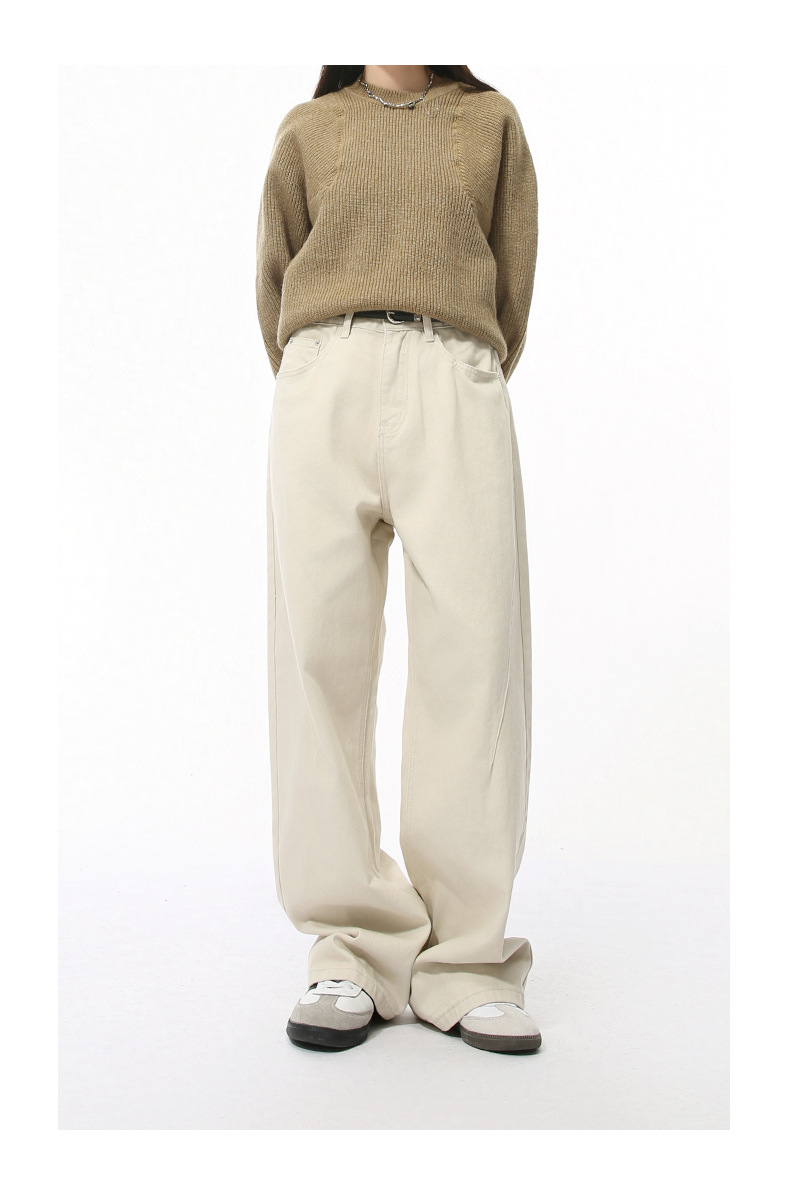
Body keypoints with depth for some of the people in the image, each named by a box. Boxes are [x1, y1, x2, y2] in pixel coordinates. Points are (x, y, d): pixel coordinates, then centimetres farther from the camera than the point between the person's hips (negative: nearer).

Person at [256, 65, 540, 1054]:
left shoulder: (491, 120, 22)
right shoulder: (309, 128, 23)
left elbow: (515, 284, 20)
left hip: (455, 385, 0)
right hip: (325, 379, 1)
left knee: (475, 651, -12)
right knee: (320, 650, -10)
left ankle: (466, 960, -6)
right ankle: (355, 950, -4)